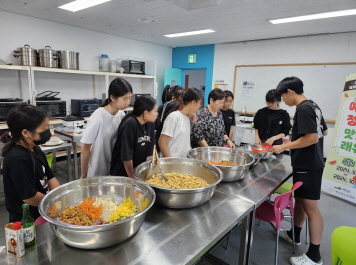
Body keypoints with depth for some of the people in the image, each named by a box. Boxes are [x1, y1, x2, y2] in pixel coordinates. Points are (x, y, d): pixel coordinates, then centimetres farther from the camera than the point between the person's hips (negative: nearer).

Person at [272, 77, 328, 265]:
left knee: (311, 208, 0)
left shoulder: (303, 109, -19)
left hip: (307, 165, -10)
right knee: (300, 200, 20)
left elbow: (312, 137, -25)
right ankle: (294, 235, 37)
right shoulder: (313, 106, 11)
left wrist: (284, 147, -18)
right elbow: (323, 132, 19)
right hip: (310, 162, 10)